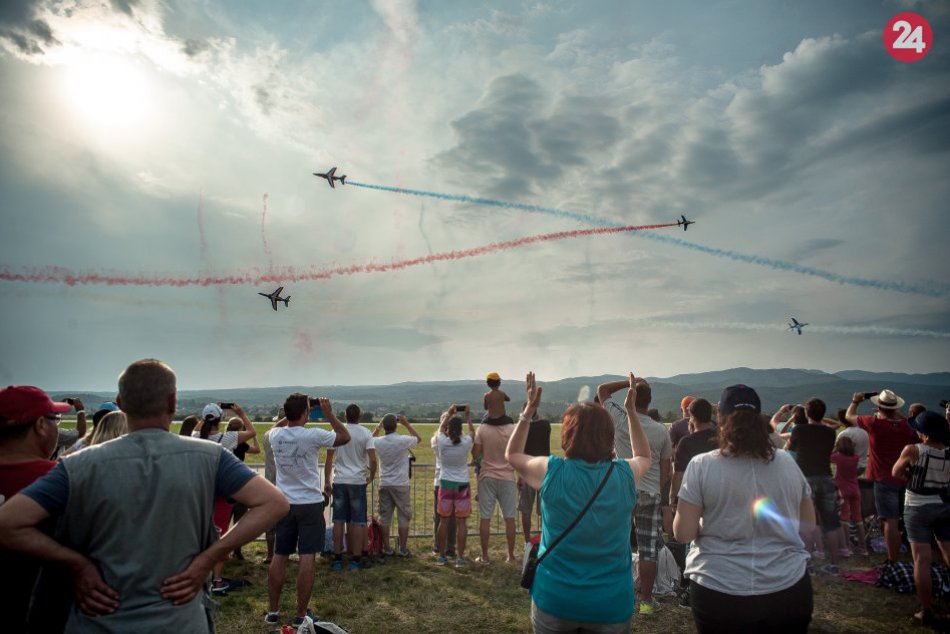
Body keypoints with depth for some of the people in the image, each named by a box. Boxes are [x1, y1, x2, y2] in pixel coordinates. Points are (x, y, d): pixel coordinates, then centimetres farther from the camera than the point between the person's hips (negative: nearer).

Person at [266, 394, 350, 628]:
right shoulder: (313, 435, -17)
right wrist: (329, 414, 3)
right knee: (307, 558, 1)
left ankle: (272, 611, 22)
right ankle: (301, 615, 7)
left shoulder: (275, 435, -4)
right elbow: (345, 437, -1)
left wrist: (290, 415, 18)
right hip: (310, 504, -4)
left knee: (279, 557, 13)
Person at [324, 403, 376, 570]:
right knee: (358, 522, 5)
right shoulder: (365, 433, -4)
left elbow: (329, 460, 3)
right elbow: (373, 460, -10)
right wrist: (371, 477, 7)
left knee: (339, 521, 8)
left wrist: (326, 482, 10)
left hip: (339, 481, 2)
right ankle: (355, 559, 9)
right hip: (358, 481, -1)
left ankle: (337, 558, 13)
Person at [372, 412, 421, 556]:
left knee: (385, 517, 11)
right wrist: (407, 423, 5)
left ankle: (386, 548, 15)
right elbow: (418, 438, 7)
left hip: (384, 485, 3)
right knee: (404, 517, 7)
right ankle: (403, 549, 9)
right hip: (401, 485, -3)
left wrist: (378, 427, 14)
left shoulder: (379, 442, -5)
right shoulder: (403, 441, -14)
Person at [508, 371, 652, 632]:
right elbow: (644, 456, 16)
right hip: (612, 603, 1)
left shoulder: (551, 471, -14)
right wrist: (631, 410, 16)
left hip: (555, 600, -1)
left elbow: (512, 454, 7)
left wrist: (529, 409, 6)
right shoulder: (626, 473, -10)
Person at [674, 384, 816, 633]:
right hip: (789, 590, 3)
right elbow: (809, 524, 10)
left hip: (719, 592, -2)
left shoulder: (701, 465, -11)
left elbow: (683, 533, -10)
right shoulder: (787, 462, 0)